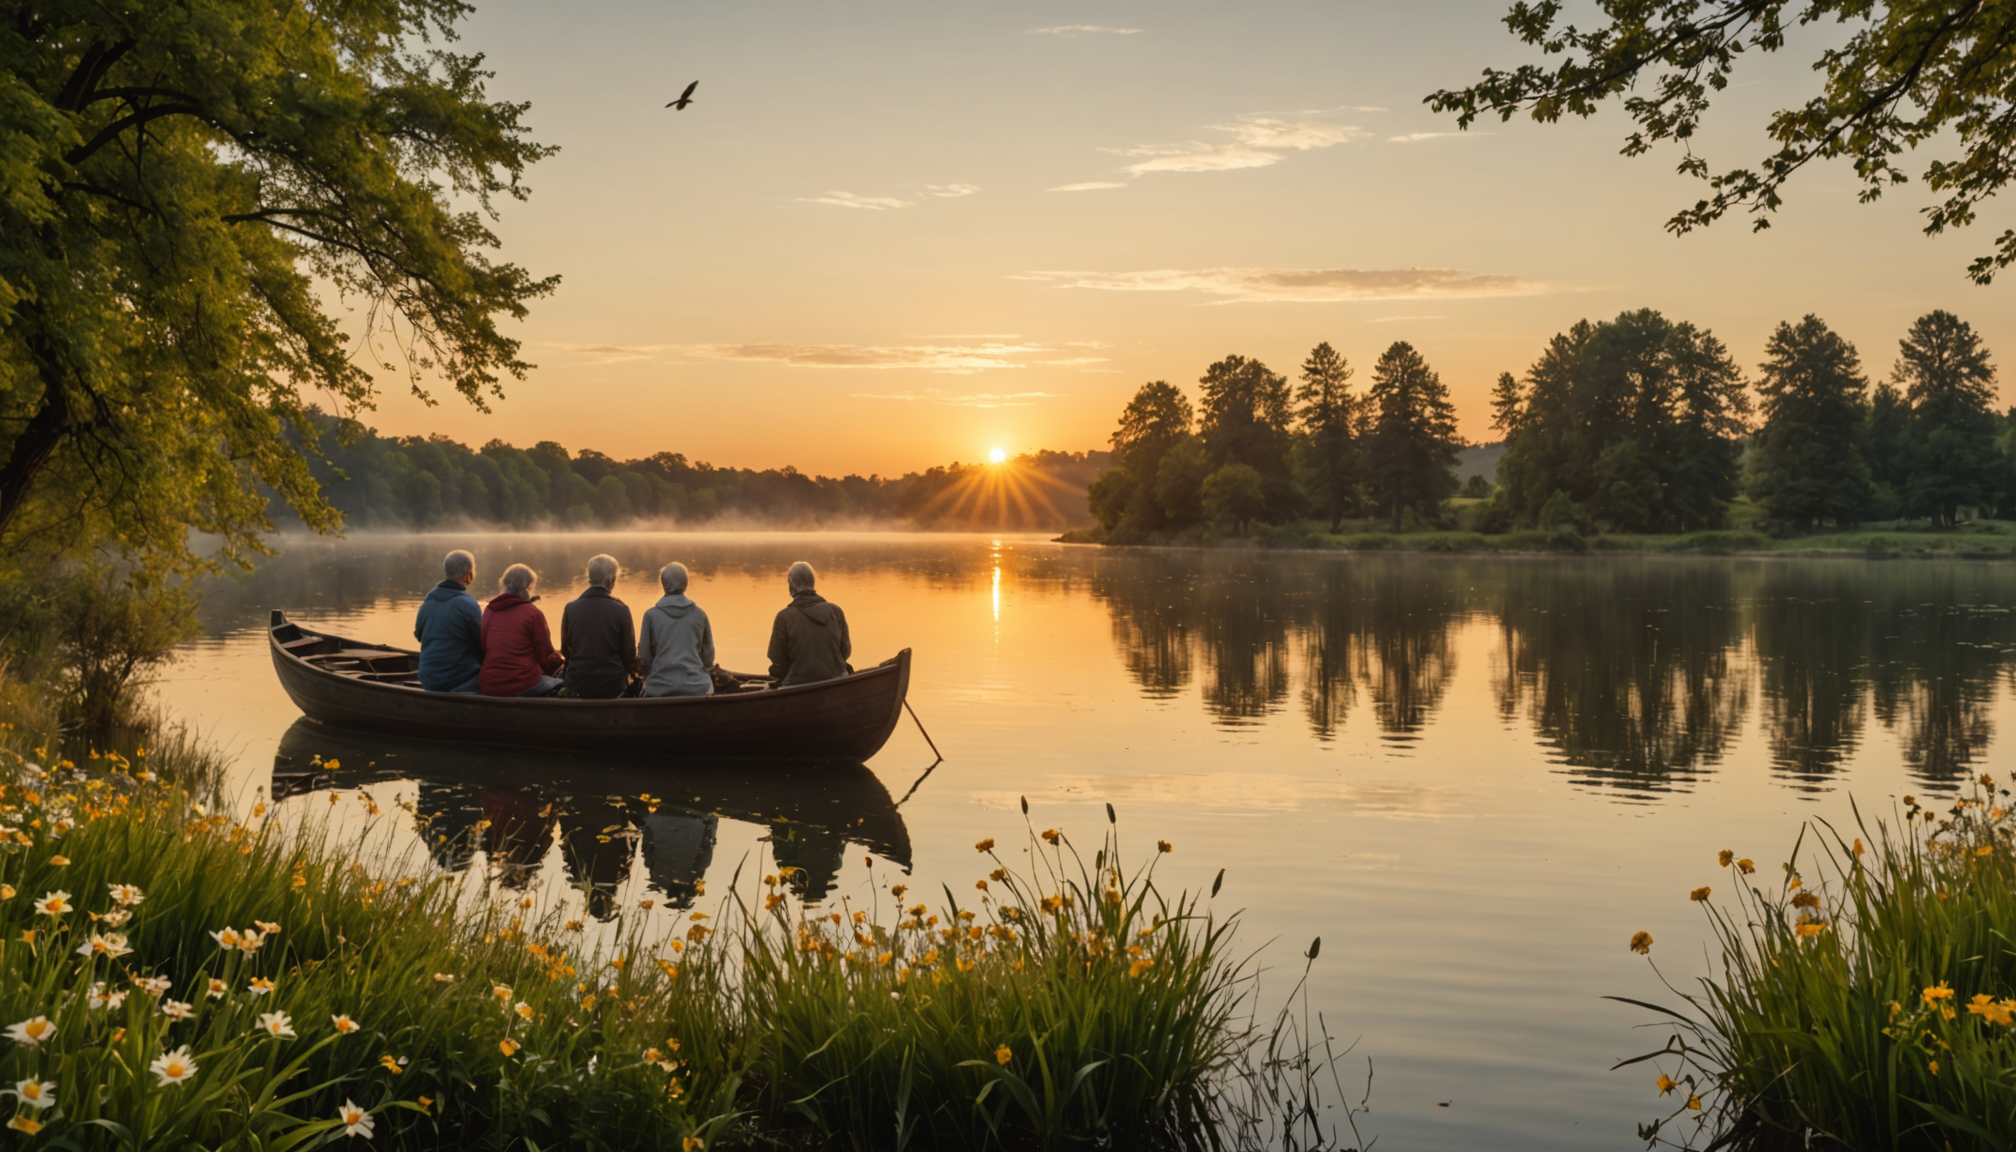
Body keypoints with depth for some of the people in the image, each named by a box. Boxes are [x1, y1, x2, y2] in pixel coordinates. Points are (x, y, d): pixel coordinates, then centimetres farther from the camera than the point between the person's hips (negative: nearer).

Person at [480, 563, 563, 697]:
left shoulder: (489, 610, 7)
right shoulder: (533, 613, -7)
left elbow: (483, 648, 17)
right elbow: (546, 657, -1)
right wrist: (559, 662, 21)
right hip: (524, 686, -6)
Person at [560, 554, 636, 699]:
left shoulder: (571, 608, -3)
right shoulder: (621, 610, -9)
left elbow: (565, 650, 7)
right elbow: (629, 653, -3)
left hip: (577, 684, 2)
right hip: (612, 684, -2)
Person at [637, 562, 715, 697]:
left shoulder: (651, 615, -2)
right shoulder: (700, 615, 2)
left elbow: (644, 656, 3)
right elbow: (708, 655, 10)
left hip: (660, 688, -1)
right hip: (697, 688, 1)